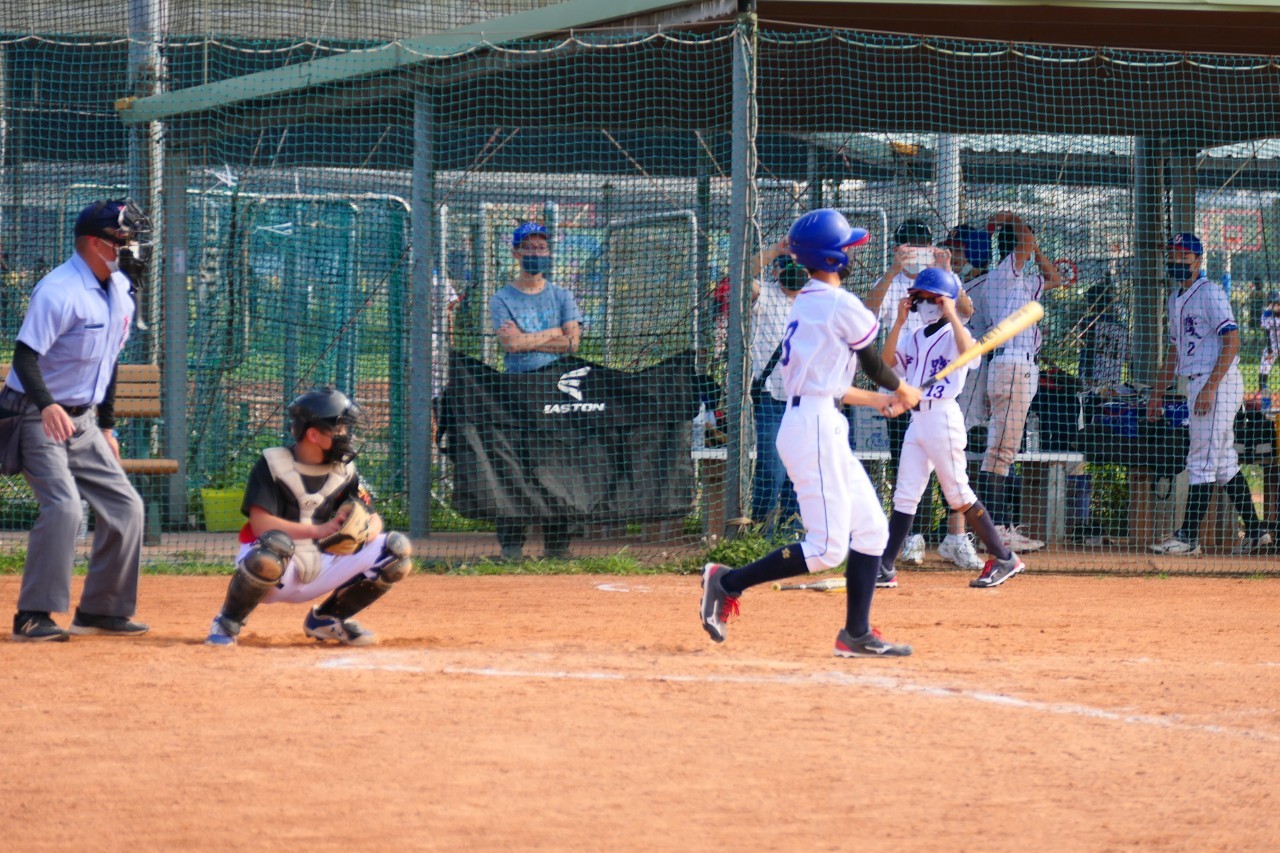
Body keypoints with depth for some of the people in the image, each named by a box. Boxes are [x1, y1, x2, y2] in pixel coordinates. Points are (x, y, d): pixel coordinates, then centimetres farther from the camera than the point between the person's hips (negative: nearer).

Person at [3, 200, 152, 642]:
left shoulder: (120, 290, 6)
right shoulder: (59, 291, -22)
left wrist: (107, 426, 18)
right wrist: (47, 406, -45)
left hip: (83, 419, 9)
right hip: (37, 418, -9)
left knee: (125, 505, 6)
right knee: (63, 506, -23)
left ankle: (101, 610, 17)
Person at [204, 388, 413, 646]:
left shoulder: (345, 471, 5)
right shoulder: (273, 464, -12)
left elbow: (374, 520, 5)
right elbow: (260, 524, -23)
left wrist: (364, 533, -21)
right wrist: (319, 530, -34)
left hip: (317, 571, 6)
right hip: (272, 571, -6)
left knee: (397, 550, -7)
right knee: (275, 544, -42)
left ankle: (327, 618, 12)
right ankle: (228, 623, -13)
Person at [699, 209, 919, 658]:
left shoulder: (803, 305, 15)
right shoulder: (842, 305, -12)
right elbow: (875, 366, 1)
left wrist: (880, 401, 29)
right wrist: (904, 392, 21)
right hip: (816, 430, -10)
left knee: (871, 528, 12)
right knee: (826, 549, -11)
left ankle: (857, 633, 12)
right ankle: (727, 583, -6)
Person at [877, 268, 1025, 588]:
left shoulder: (954, 333, -5)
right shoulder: (914, 337, 15)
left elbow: (967, 351, -28)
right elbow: (887, 360, 2)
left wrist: (951, 315, -21)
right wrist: (899, 321, -3)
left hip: (943, 416, -7)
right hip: (917, 418, 7)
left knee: (958, 495, -4)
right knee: (905, 495, 4)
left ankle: (1004, 559, 4)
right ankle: (884, 567, 3)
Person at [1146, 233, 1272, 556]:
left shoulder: (1210, 293, -9)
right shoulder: (1176, 299, 19)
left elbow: (1232, 341, -17)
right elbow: (1175, 350, 27)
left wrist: (1210, 387, -24)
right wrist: (1157, 391, 22)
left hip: (1219, 383, -9)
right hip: (1196, 385, 9)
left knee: (1202, 461, -10)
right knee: (1224, 462, 11)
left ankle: (1189, 537, -12)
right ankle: (1255, 531, 15)